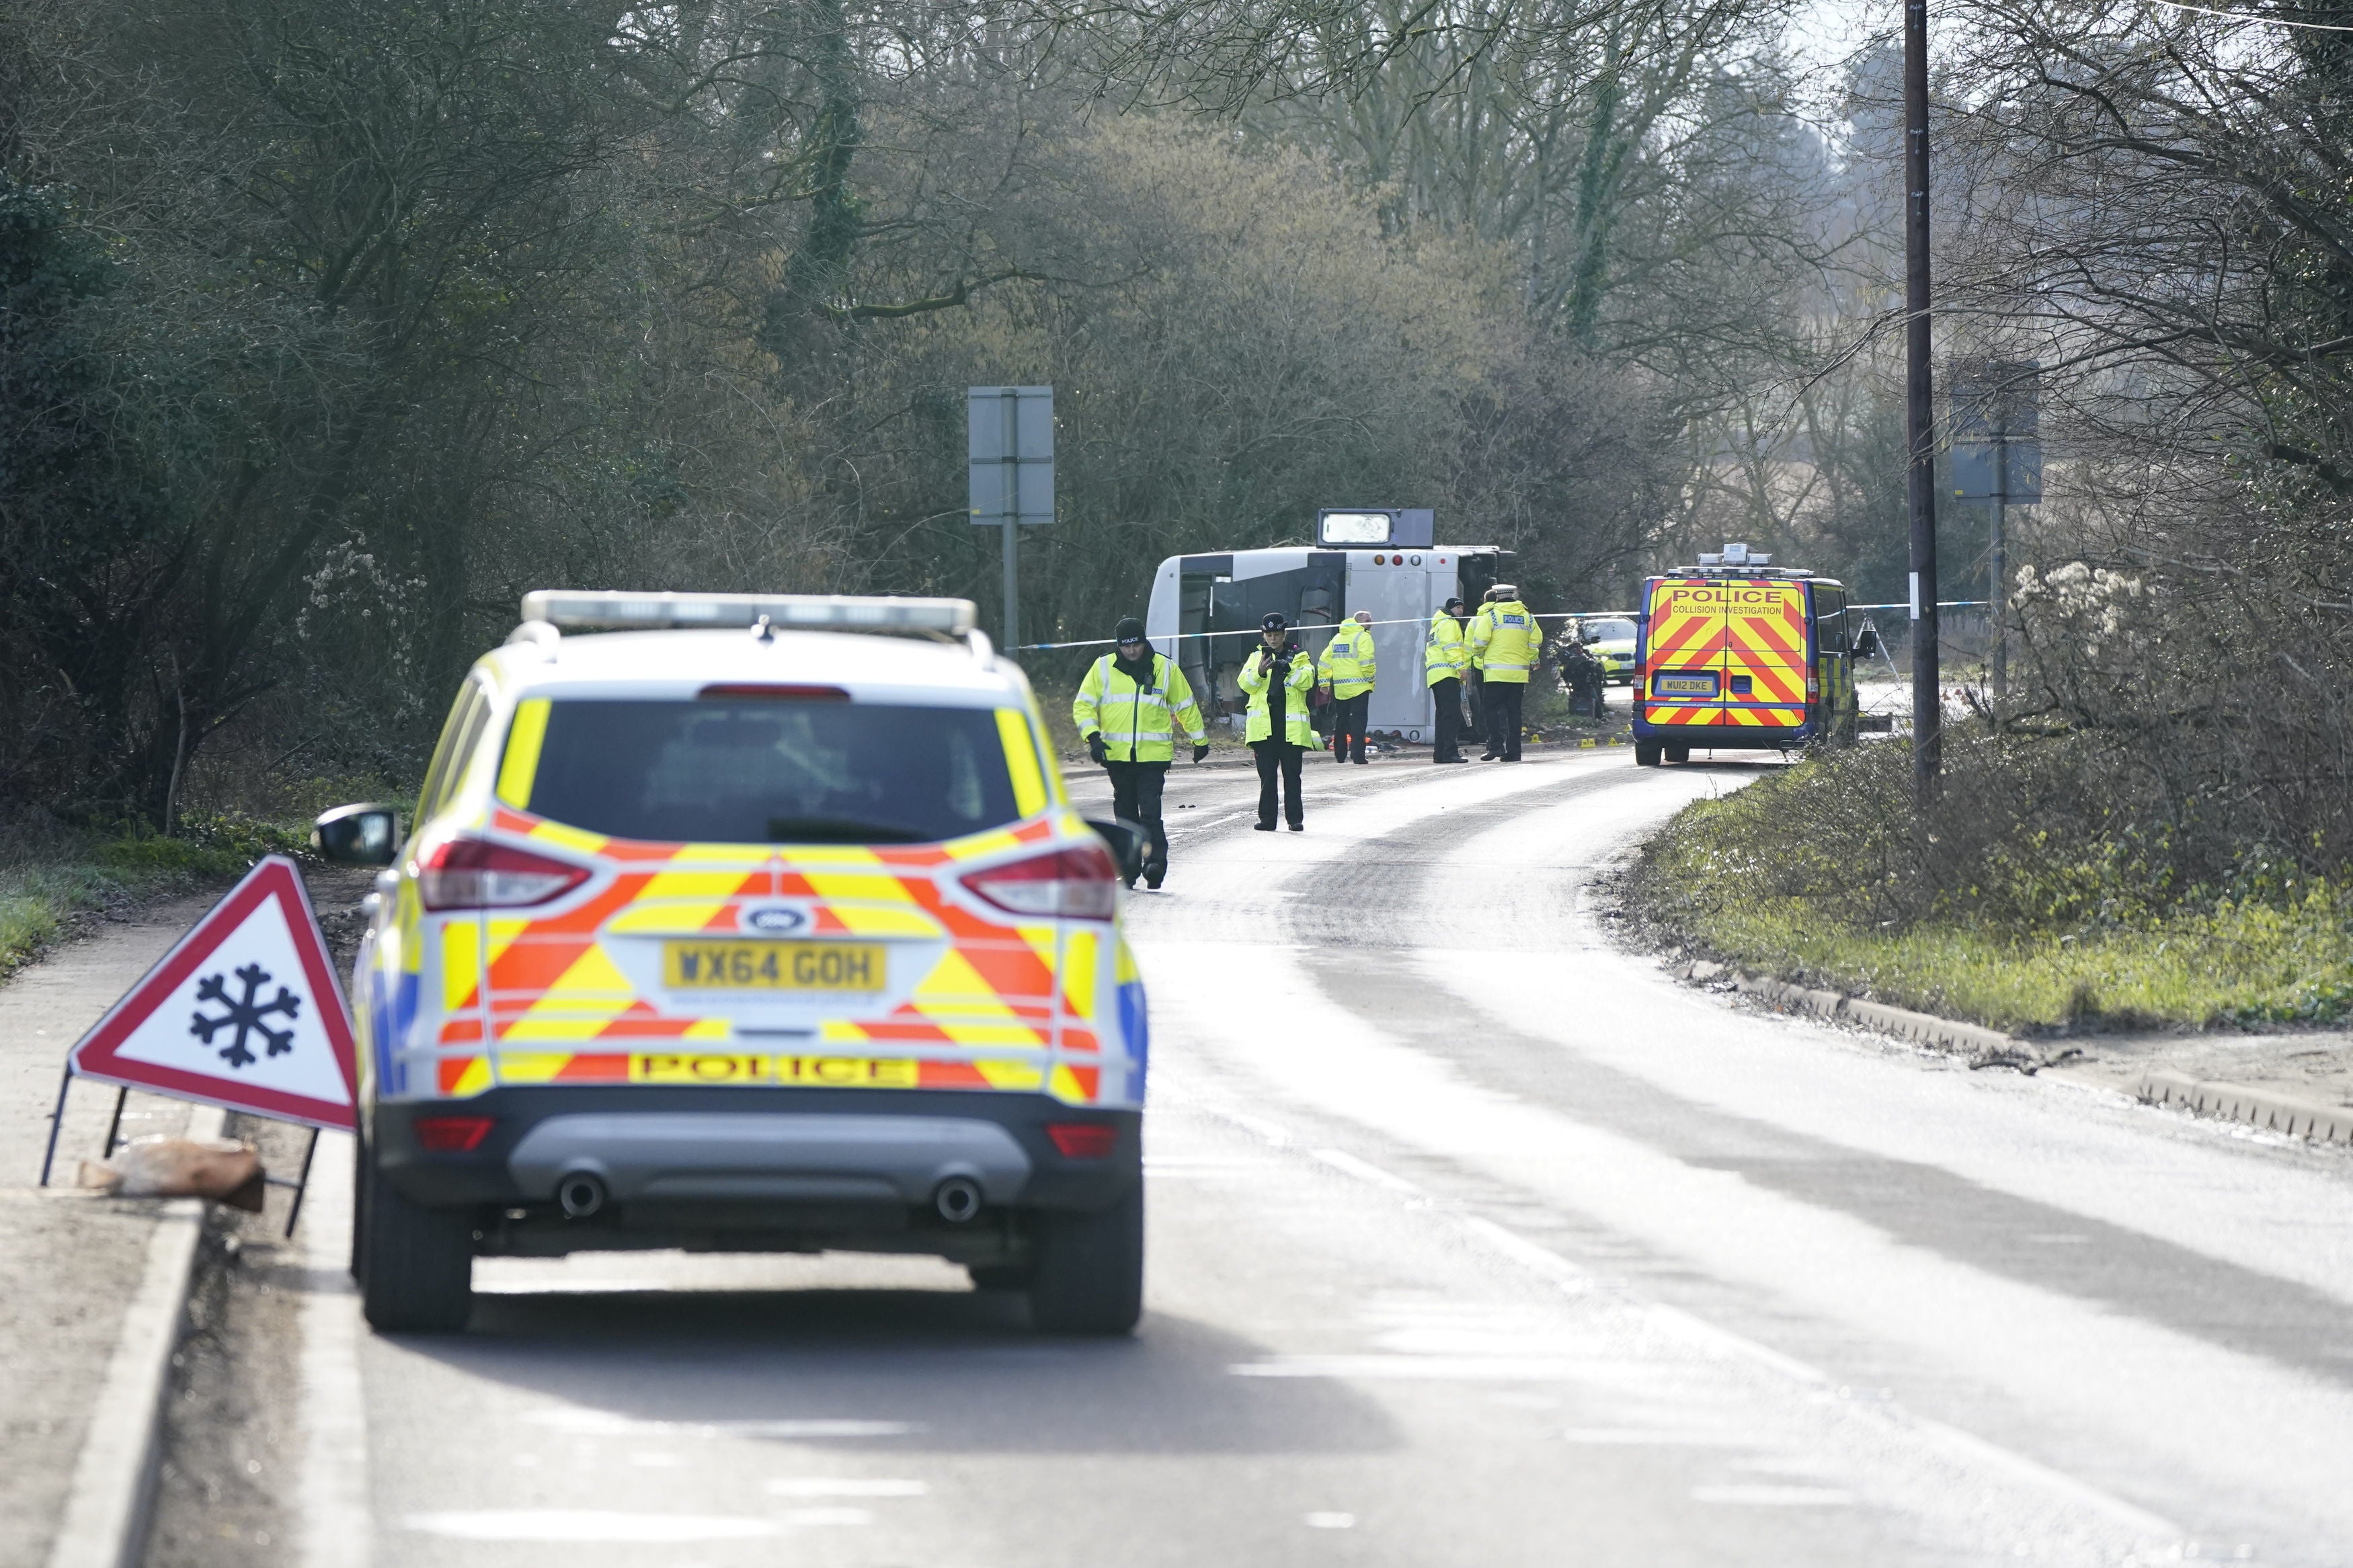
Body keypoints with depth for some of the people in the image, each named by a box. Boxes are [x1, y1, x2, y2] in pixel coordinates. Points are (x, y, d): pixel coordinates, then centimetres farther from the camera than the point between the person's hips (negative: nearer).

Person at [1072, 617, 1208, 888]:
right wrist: (1093, 736, -10)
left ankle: (1156, 862, -18)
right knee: (1125, 812, 8)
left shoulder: (1165, 668, 4)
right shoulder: (1103, 668, 4)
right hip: (1117, 754, 2)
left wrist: (1200, 740, 21)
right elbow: (1083, 705, 5)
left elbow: (1185, 706, 15)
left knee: (1150, 810, -15)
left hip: (1154, 754, -2)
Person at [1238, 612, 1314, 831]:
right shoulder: (1256, 656, 14)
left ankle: (1295, 819, 1)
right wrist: (1260, 671, -18)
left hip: (1292, 726, -1)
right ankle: (1267, 818, 5)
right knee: (1267, 775, 2)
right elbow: (1245, 683, 1)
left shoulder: (1299, 656, 10)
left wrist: (1290, 670, -22)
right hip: (1264, 725, 1)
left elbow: (1307, 681, -6)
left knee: (1292, 774, -1)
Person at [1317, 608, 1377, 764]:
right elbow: (1366, 662, -18)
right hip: (1358, 687, -6)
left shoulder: (1337, 638, 16)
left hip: (1339, 688, 6)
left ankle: (1340, 755, 19)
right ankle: (1357, 755, -15)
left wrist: (1324, 681, 17)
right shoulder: (1363, 637, -6)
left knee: (1340, 722, 14)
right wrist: (1371, 678, -5)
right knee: (1358, 722, -7)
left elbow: (1324, 660, 14)